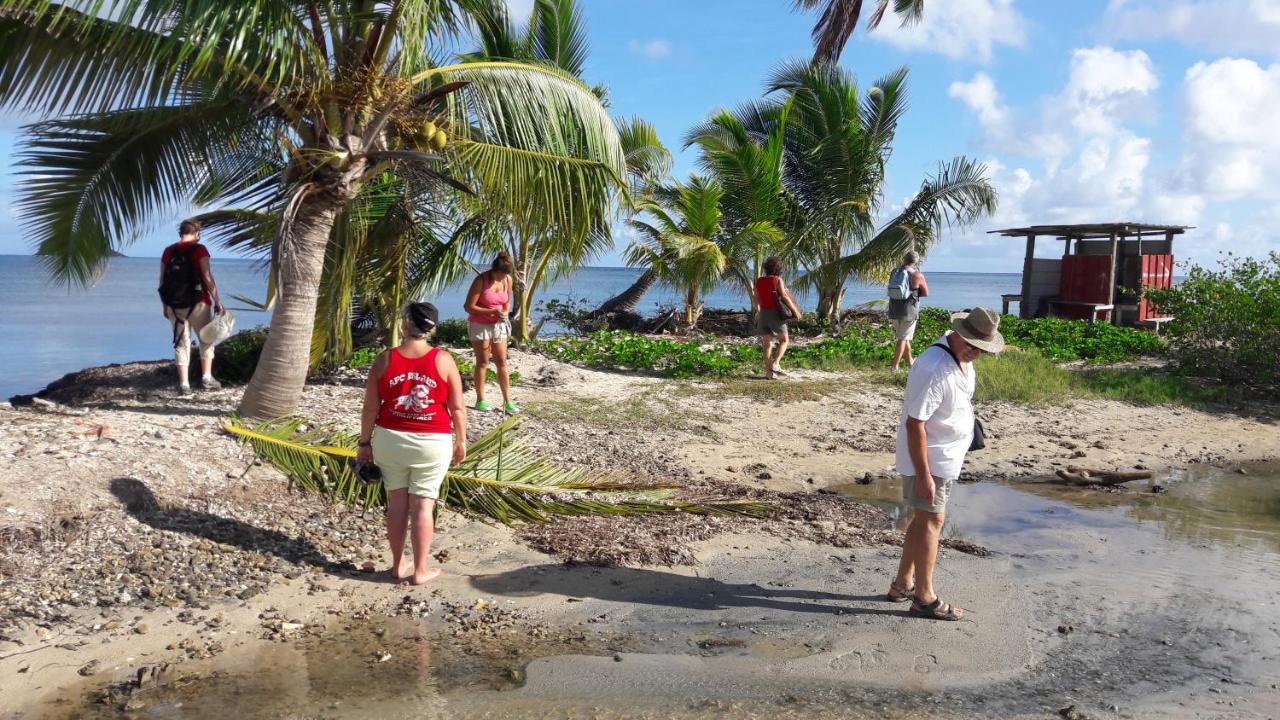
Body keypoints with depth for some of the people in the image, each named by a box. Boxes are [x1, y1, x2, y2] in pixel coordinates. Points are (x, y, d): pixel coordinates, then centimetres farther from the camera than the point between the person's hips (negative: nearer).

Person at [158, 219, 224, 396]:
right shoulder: (199, 250, -7)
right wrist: (217, 301, -8)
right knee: (206, 339, 13)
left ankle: (184, 385, 3)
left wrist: (165, 305, 16)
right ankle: (206, 378, 12)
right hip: (197, 303, -4)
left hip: (174, 305, 4)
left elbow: (162, 281, 8)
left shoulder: (168, 251, 7)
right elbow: (207, 278, -13)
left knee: (181, 343, 7)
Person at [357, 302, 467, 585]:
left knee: (397, 501, 13)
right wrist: (461, 442, 7)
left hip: (390, 440, 2)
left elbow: (370, 408, -2)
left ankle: (398, 565, 22)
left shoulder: (385, 359, -5)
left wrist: (364, 442, 9)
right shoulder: (443, 360, -8)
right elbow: (458, 408, -5)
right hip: (433, 444, -1)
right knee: (423, 505, 5)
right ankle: (421, 570, 12)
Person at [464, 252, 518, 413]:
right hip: (480, 325, -4)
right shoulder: (481, 280, -18)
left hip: (499, 325, 4)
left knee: (502, 362, 3)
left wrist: (505, 313, -11)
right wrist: (492, 311, -26)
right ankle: (480, 400, 12)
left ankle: (508, 401, 4)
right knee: (482, 363, 2)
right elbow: (469, 307, -18)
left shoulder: (508, 280, -3)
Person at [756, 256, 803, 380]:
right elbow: (785, 297, -15)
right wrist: (795, 310, -7)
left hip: (763, 313, 5)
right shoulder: (777, 280, -10)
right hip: (775, 314, -5)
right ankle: (775, 364, -7)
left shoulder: (759, 281, 5)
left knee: (767, 344, 7)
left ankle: (768, 372, 2)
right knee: (784, 340, 10)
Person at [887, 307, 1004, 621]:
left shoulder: (962, 358, 3)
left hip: (947, 457, 10)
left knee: (924, 519, 16)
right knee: (931, 521, -1)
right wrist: (923, 475, -25)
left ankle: (902, 584, 28)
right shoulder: (933, 369, -28)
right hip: (928, 459, -10)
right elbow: (915, 424, -27)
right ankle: (924, 598, 11)